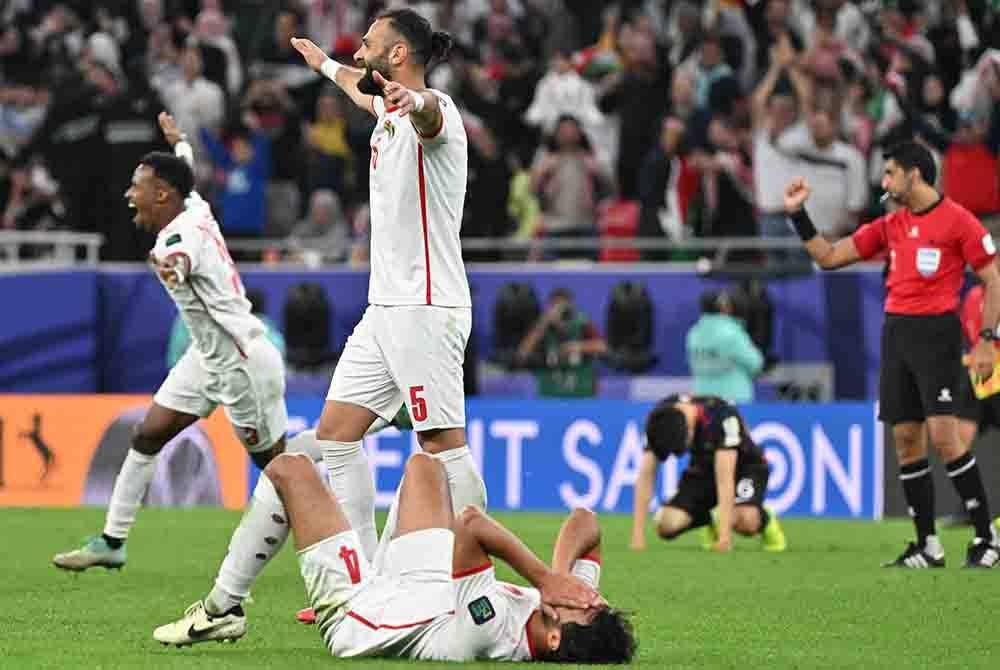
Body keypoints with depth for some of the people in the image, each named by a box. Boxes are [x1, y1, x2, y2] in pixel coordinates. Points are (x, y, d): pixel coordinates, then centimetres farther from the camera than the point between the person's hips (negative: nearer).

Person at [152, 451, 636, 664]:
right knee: (423, 464, 19)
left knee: (290, 468, 7)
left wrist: (545, 577, -44)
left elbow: (472, 525, -48)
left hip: (348, 610, -7)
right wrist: (560, 574, -35)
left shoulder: (487, 637, -48)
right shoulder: (575, 626, -27)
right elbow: (585, 522, -18)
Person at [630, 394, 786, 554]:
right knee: (666, 525, -18)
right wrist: (638, 534, -27)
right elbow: (646, 476, -21)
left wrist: (724, 535, -45)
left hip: (745, 467, -4)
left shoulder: (723, 416, -36)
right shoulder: (661, 420, -23)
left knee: (746, 521, -34)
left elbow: (725, 478, -40)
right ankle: (708, 521, 15)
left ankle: (764, 519, 3)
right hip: (702, 468, 4)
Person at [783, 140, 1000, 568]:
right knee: (905, 440, 3)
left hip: (937, 332, -7)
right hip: (895, 332, 7)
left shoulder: (957, 220, -5)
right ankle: (928, 548, 8)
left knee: (942, 435, -16)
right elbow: (829, 258, 18)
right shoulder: (889, 226, 14)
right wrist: (797, 215, 11)